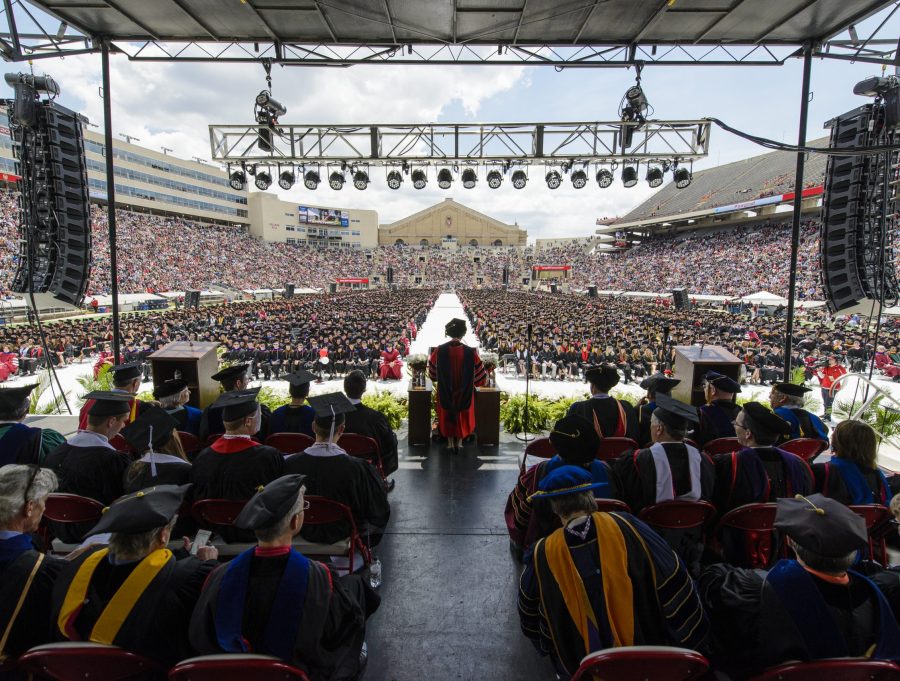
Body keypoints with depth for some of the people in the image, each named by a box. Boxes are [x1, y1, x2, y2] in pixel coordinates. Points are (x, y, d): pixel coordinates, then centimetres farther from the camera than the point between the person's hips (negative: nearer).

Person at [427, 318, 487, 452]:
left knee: (447, 416, 21)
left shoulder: (439, 350, -15)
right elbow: (480, 378, -7)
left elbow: (432, 373, 0)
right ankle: (459, 442, 28)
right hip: (464, 394, -1)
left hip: (445, 393, 1)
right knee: (463, 416, 21)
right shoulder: (470, 352, -17)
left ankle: (451, 443, 30)